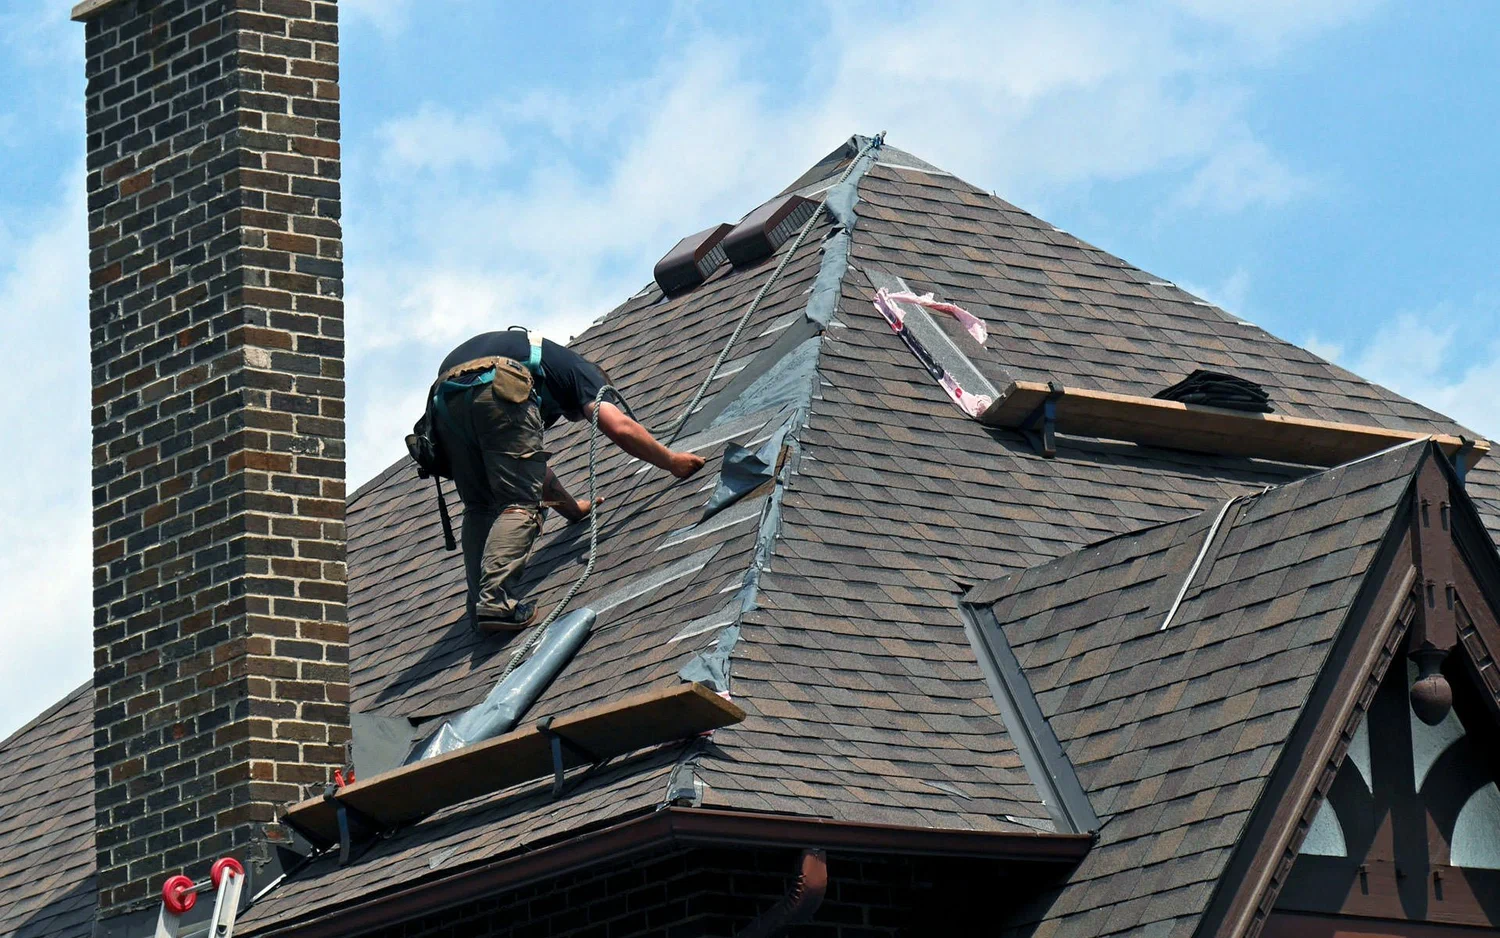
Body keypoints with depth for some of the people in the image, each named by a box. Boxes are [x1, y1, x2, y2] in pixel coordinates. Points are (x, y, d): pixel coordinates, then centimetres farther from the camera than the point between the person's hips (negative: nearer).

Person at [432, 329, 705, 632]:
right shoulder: (580, 370, 26)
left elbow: (528, 465, 51)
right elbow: (619, 427, 9)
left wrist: (572, 507, 62)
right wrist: (672, 462, 22)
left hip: (444, 397, 7)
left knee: (479, 508, 17)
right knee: (519, 505, -5)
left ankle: (479, 605, 2)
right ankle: (495, 601, -22)